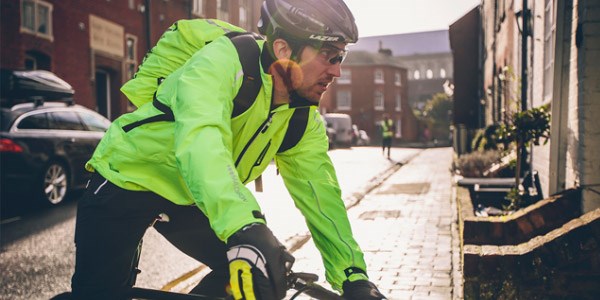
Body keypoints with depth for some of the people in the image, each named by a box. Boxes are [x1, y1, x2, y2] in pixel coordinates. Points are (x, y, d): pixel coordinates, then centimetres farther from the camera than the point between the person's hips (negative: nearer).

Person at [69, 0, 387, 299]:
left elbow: (319, 192, -12)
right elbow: (199, 137, -44)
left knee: (265, 272, -6)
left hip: (188, 198, 5)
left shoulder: (304, 119, -8)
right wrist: (245, 227, -58)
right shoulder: (225, 60, -27)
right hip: (129, 179, -5)